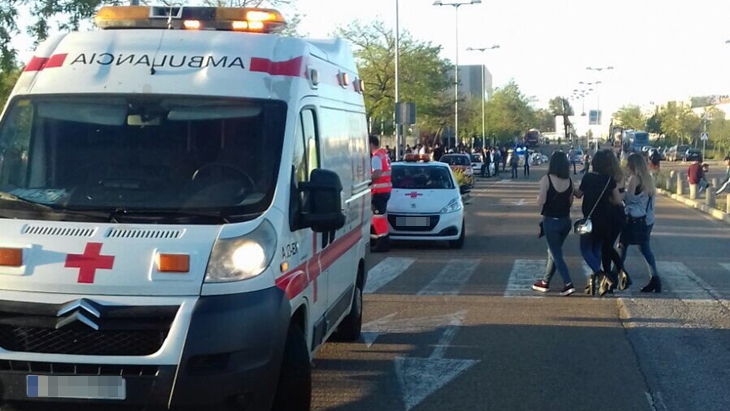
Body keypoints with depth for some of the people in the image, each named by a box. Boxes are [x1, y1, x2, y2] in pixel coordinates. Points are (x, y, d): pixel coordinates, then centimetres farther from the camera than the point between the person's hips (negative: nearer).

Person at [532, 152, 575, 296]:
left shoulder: (547, 179, -15)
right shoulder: (569, 181, -1)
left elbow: (540, 202, -16)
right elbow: (570, 202, 6)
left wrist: (540, 195, 4)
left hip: (551, 221, -5)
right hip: (565, 220, 5)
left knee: (556, 254, 2)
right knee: (553, 251, 18)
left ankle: (568, 284, -8)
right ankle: (545, 282, 27)